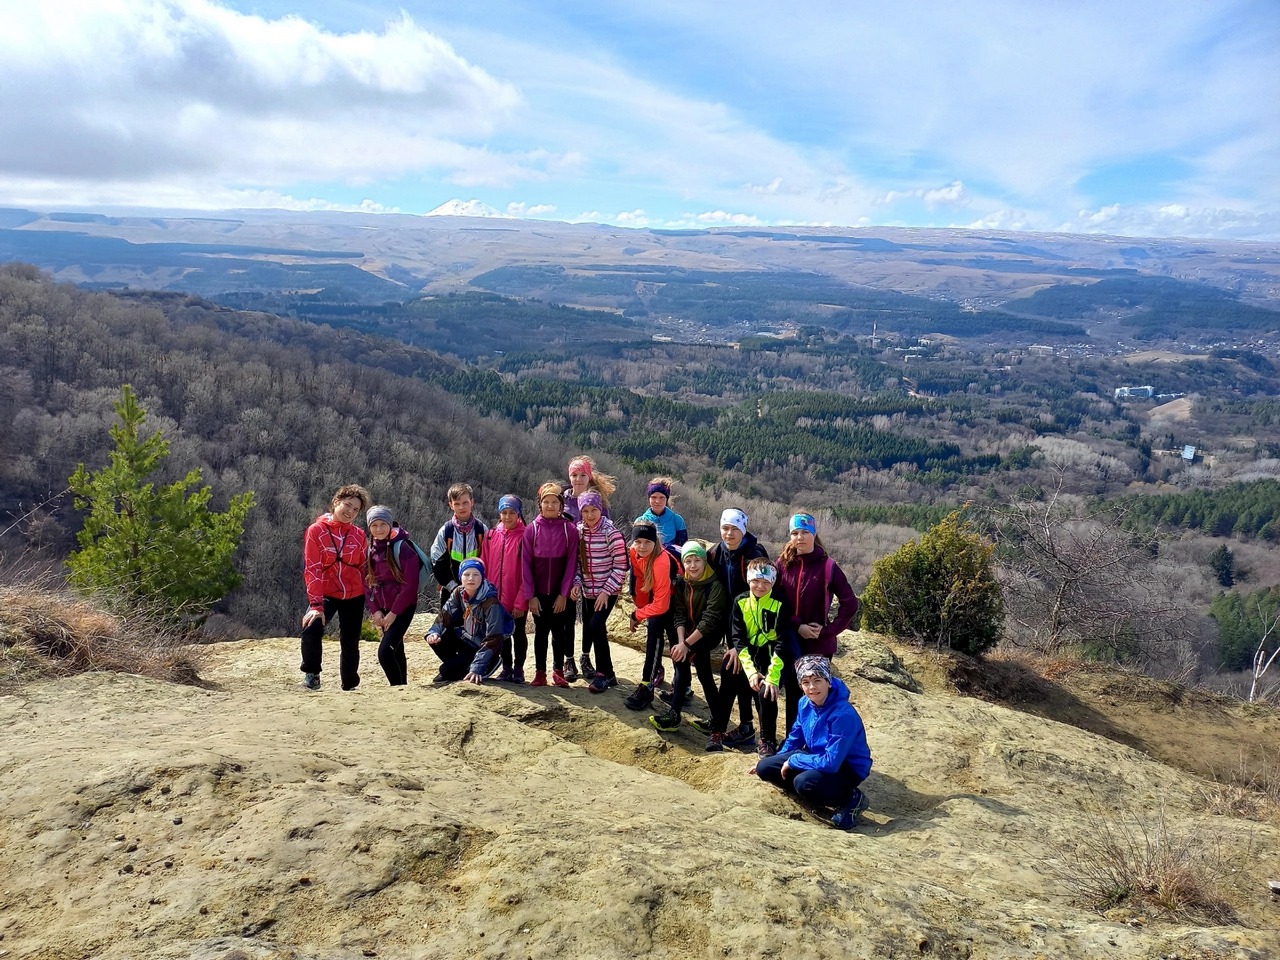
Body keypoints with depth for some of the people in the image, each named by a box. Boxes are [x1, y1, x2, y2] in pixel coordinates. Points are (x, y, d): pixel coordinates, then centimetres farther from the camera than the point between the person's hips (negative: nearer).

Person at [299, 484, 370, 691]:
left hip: (354, 596, 3)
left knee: (350, 643, 9)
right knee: (311, 630, -26)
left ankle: (350, 686, 29)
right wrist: (316, 604, -20)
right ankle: (311, 674, -1)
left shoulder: (359, 534, 2)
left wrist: (369, 599, 4)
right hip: (326, 594, -2)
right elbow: (311, 569, -12)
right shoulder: (316, 530, -7)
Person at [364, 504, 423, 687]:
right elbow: (368, 582, 8)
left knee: (384, 652, -17)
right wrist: (375, 611, -3)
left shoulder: (402, 547, -14)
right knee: (396, 651, 15)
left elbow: (410, 584, -16)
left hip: (402, 608, -7)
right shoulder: (371, 549, 6)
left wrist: (393, 613, -15)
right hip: (383, 609, 7)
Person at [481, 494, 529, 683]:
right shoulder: (491, 536, 3)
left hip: (518, 599, -4)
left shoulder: (524, 536, -9)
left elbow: (526, 571, -12)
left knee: (519, 633, 9)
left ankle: (518, 669, 21)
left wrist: (521, 601, -15)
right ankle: (506, 668, 26)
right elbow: (484, 567, 6)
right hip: (496, 597, 4)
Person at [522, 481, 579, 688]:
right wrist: (530, 595, -6)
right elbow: (525, 563, -2)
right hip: (538, 593, 1)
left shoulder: (569, 529, -5)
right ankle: (540, 672, 15)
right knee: (540, 632, 7)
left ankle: (559, 671, 19)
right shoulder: (532, 529, -2)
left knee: (559, 632, 7)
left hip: (559, 593, -1)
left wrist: (564, 593, -8)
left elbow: (571, 563, -5)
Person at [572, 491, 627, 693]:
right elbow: (578, 561, 9)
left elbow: (620, 566, -14)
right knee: (589, 626, 14)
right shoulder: (579, 531, 1)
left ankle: (605, 673, -2)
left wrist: (606, 591, -17)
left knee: (596, 626, -16)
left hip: (607, 590, -5)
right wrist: (576, 583, -5)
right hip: (588, 590, 5)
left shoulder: (611, 533, -15)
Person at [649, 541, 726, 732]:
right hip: (691, 630, 6)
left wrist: (686, 644, -30)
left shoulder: (715, 584, -22)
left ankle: (674, 717, -17)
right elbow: (680, 614, -7)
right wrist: (681, 641, -23)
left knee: (681, 657, -21)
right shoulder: (682, 583, -3)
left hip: (711, 632, -6)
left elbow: (710, 619, -27)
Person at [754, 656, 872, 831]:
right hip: (816, 758, 7)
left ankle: (851, 798, -8)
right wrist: (774, 762, 11)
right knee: (764, 768, -6)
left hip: (846, 768, -7)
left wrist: (793, 760, -21)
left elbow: (831, 762, -32)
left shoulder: (843, 715, -30)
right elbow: (795, 737, 11)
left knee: (804, 782, -35)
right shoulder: (806, 704, -7)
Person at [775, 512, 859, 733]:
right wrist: (797, 626, -13)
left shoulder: (827, 566, -6)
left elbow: (850, 603, -7)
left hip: (818, 644, -2)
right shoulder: (782, 564, 1)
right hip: (789, 641, 3)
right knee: (793, 693, 10)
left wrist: (829, 630, -11)